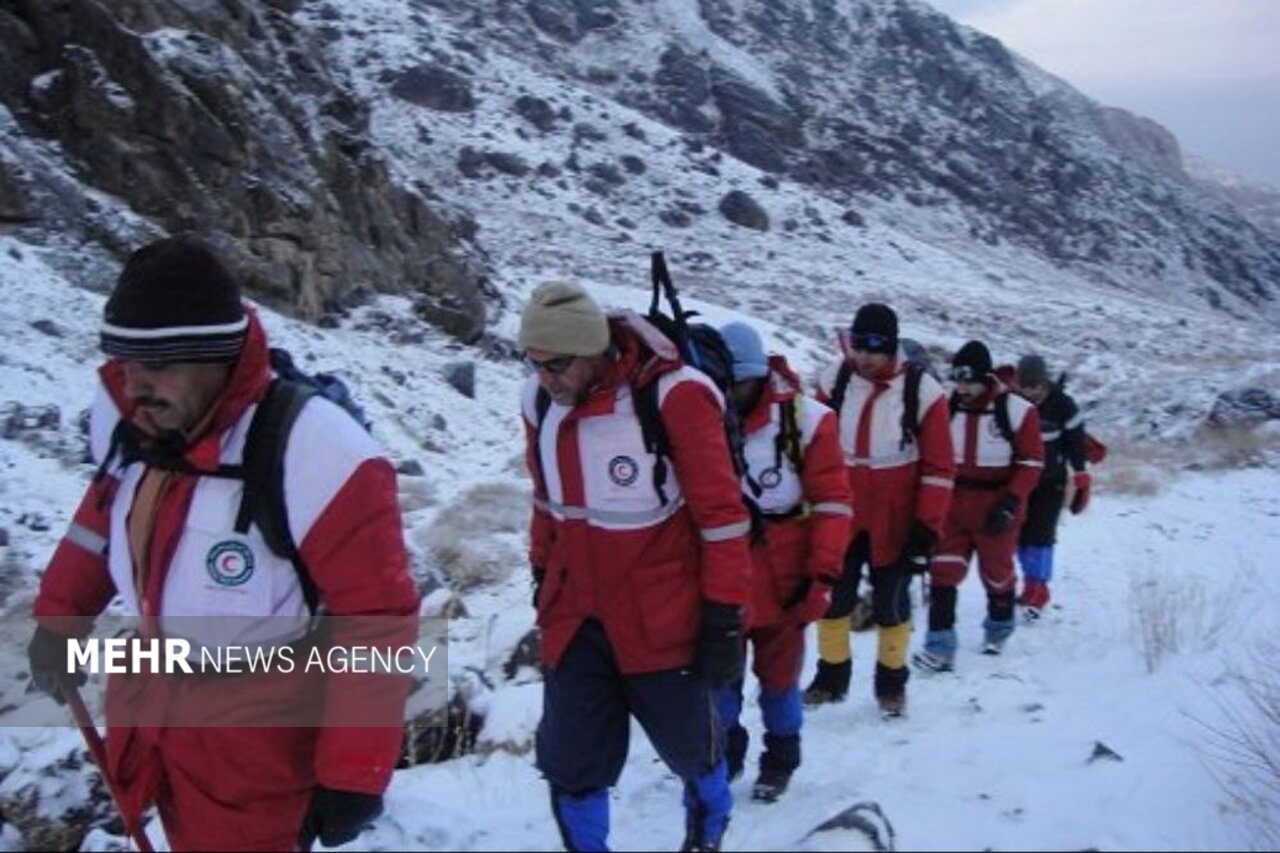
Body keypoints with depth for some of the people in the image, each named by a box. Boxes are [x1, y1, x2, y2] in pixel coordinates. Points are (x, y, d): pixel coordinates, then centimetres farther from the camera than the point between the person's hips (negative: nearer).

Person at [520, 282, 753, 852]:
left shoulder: (672, 395, -20)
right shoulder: (541, 400, -2)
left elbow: (722, 512, -15)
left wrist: (724, 618, -13)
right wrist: (542, 576, 19)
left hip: (662, 619, -4)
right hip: (574, 616, 4)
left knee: (689, 745, 17)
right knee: (570, 762, 7)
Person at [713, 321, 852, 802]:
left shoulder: (804, 419, -12)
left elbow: (833, 501, -9)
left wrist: (823, 573, -13)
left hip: (782, 579, -2)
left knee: (778, 673, 15)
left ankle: (780, 757, 34)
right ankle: (724, 750, 33)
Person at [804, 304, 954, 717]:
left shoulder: (922, 391, -12)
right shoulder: (834, 381, -4)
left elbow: (939, 468, -9)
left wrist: (926, 528, -11)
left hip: (894, 524, -2)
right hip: (838, 518, 3)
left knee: (891, 602, 10)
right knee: (833, 598, 11)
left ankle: (891, 682, 28)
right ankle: (831, 675, 29)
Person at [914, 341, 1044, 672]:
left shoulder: (1017, 411, -12)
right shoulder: (948, 408, -2)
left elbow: (1031, 462, -9)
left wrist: (1010, 503, -17)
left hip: (996, 510, -2)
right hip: (953, 507, 2)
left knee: (997, 572, 16)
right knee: (943, 573, -6)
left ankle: (999, 627, 41)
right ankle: (940, 647, -4)